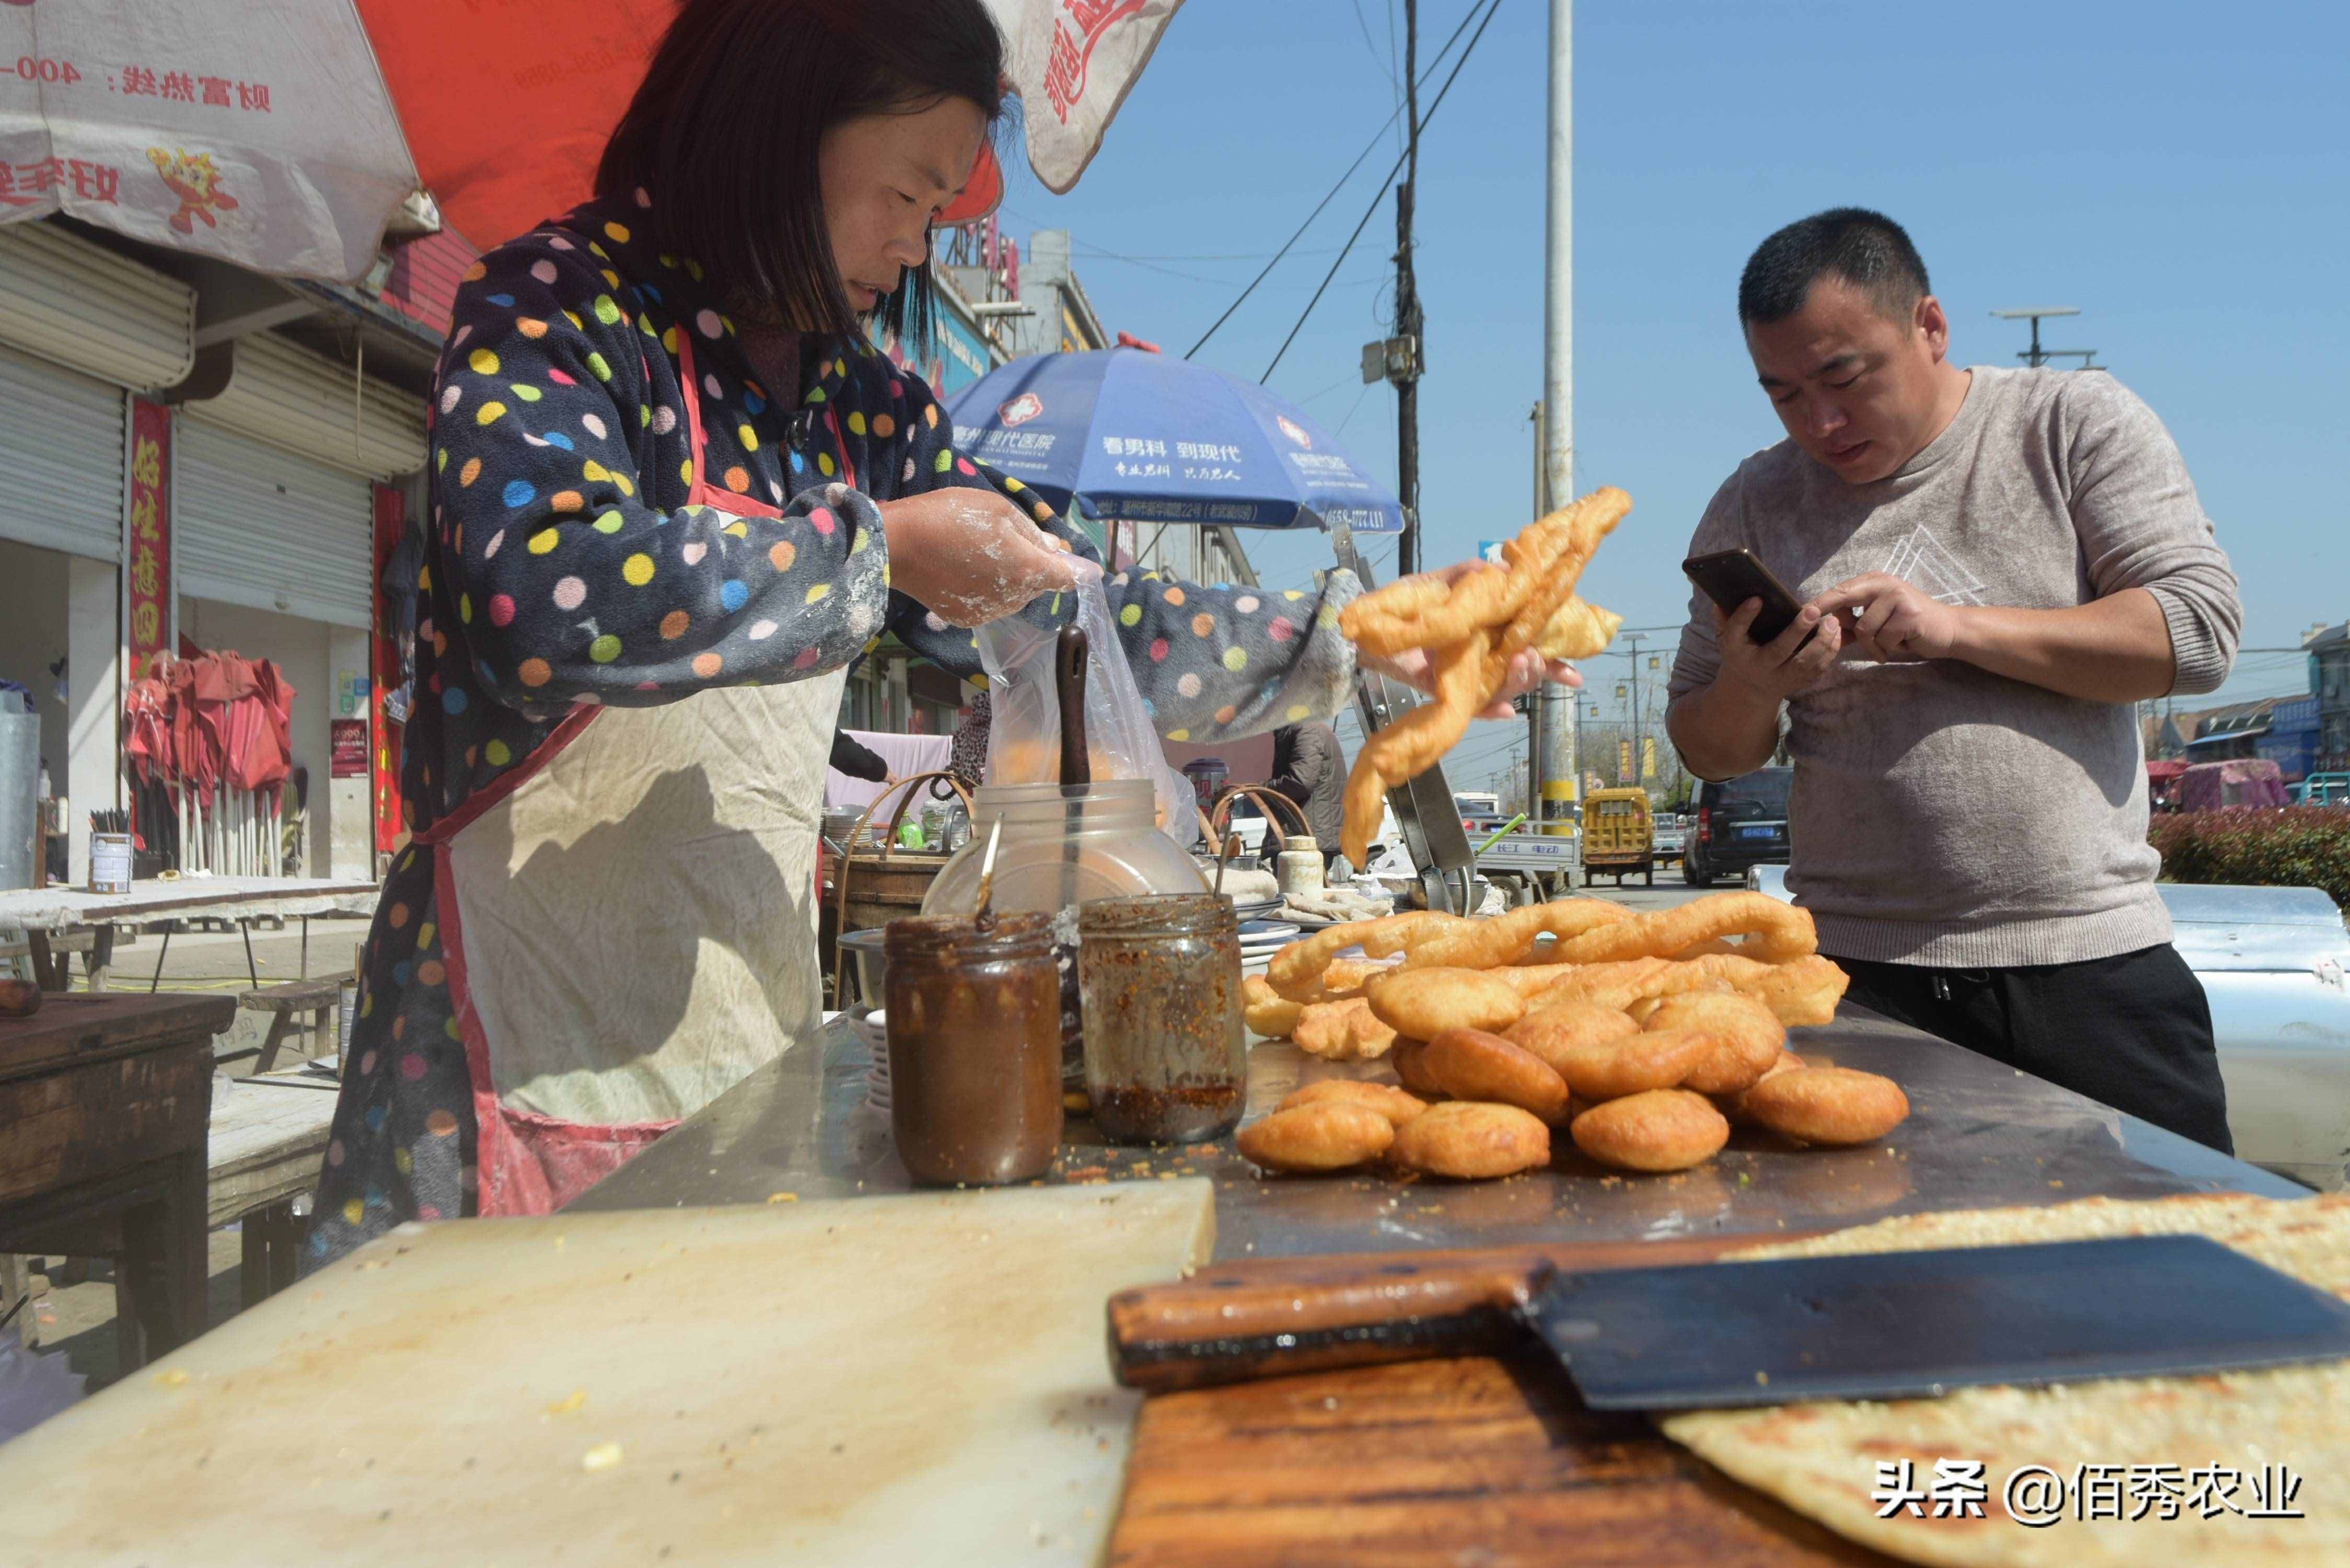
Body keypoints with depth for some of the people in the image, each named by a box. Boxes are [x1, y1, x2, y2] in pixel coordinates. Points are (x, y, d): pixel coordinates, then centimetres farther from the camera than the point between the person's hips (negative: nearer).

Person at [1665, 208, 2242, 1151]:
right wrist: (1752, 689, -13)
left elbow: (2201, 630, -7)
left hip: (2094, 959, 0)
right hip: (1863, 974, 1)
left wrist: (1955, 627, -15)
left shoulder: (2080, 425, 3)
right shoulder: (1755, 506, 5)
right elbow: (1708, 753, 10)